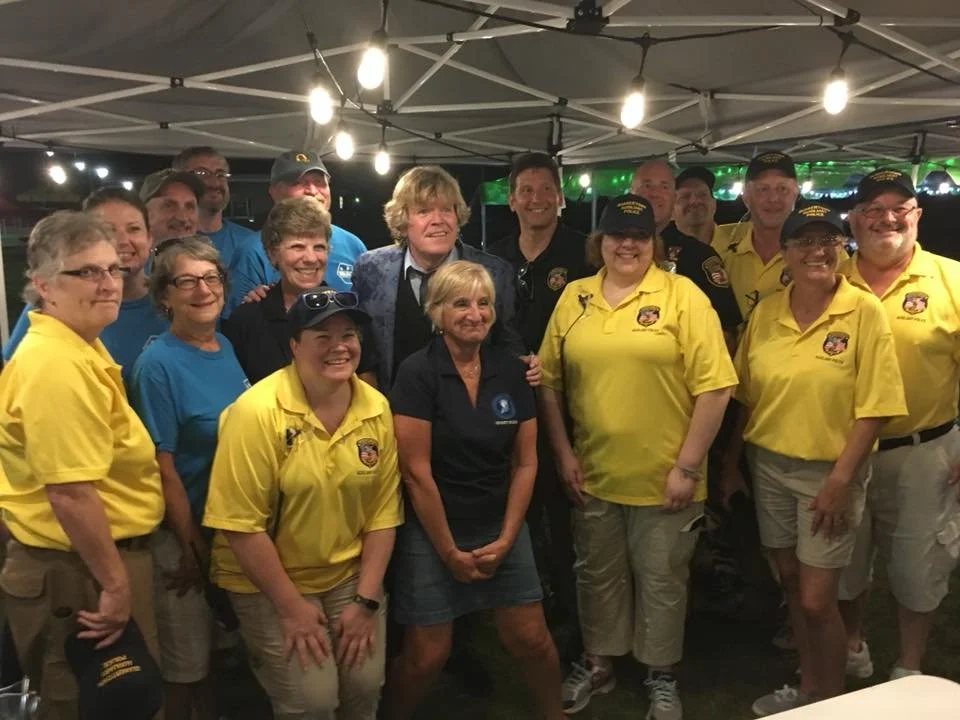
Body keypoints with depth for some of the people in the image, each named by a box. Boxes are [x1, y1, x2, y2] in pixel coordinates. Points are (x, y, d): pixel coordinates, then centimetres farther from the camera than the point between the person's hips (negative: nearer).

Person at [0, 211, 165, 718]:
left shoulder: (75, 349, 10)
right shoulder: (57, 364, -24)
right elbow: (70, 492, -28)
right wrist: (115, 584, -20)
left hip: (79, 562, 10)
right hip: (76, 573, -10)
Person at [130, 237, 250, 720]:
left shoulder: (227, 349, 2)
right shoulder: (158, 364, -17)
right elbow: (162, 466, -17)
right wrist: (192, 545, -13)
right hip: (185, 533, -6)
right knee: (187, 665, 9)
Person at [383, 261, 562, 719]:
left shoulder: (511, 371, 0)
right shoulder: (417, 373, -14)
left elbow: (525, 463, 3)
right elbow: (416, 472, -15)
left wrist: (506, 539, -3)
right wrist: (450, 551, -10)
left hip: (501, 528, 4)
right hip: (432, 531, -4)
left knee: (530, 638, 8)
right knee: (427, 654, 2)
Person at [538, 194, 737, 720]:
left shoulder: (682, 295, -8)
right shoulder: (574, 297, 3)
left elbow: (714, 386, -12)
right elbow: (549, 380, 6)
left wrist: (688, 466, -14)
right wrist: (563, 453, 0)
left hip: (663, 477, -3)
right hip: (593, 474, 3)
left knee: (661, 580, 13)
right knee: (597, 574, 19)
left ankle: (661, 677, 34)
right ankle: (597, 663, 40)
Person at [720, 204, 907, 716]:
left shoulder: (865, 311, -12)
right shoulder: (765, 312, 1)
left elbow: (873, 406, -13)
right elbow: (746, 396, 7)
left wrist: (841, 479, -16)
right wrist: (731, 462, 8)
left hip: (829, 470, -4)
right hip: (768, 464, 4)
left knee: (817, 601, 0)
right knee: (792, 585, 17)